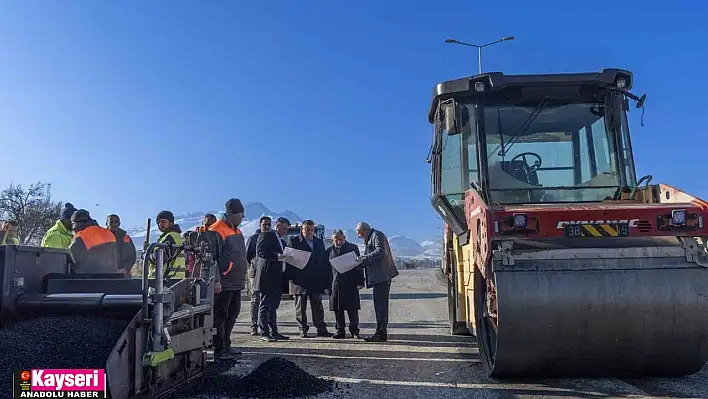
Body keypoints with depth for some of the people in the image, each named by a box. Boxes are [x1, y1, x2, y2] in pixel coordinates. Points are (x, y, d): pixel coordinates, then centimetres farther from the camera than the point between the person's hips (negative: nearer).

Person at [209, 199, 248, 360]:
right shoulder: (217, 230, -12)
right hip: (223, 283, -9)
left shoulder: (237, 231, 18)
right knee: (220, 316, -2)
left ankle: (226, 345, 26)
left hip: (236, 282, 9)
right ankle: (219, 350, 4)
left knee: (232, 314, 15)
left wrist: (243, 277, 23)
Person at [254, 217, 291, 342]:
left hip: (277, 278, 8)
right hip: (266, 276, -8)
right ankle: (264, 333, -1)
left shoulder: (282, 241, 22)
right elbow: (259, 252, -16)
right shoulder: (265, 235, -4)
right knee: (264, 306, -4)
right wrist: (277, 256, -23)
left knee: (273, 306, 11)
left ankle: (274, 332, 15)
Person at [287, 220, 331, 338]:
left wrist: (325, 281, 7)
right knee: (301, 307, 3)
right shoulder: (293, 241, 3)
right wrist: (292, 277, -13)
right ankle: (303, 330, 11)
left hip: (316, 281, 3)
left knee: (318, 306, 5)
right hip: (299, 281, -3)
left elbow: (324, 262, 13)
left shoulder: (319, 243, 14)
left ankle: (321, 329, 9)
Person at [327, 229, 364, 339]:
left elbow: (359, 265, 2)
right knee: (337, 309, 5)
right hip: (335, 284, 3)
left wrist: (360, 282, -5)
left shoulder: (353, 247, 4)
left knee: (352, 309, -2)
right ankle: (340, 331, 14)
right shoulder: (329, 250, 12)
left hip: (350, 284, -3)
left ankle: (354, 331, 9)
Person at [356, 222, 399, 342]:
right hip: (378, 276, 10)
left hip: (382, 275, -10)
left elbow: (380, 252, -20)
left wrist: (363, 258, -17)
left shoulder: (377, 235, -5)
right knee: (380, 304, 11)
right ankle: (382, 333, 15)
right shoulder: (369, 239, 24)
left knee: (380, 304, -11)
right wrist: (361, 262, 10)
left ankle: (381, 333, -11)